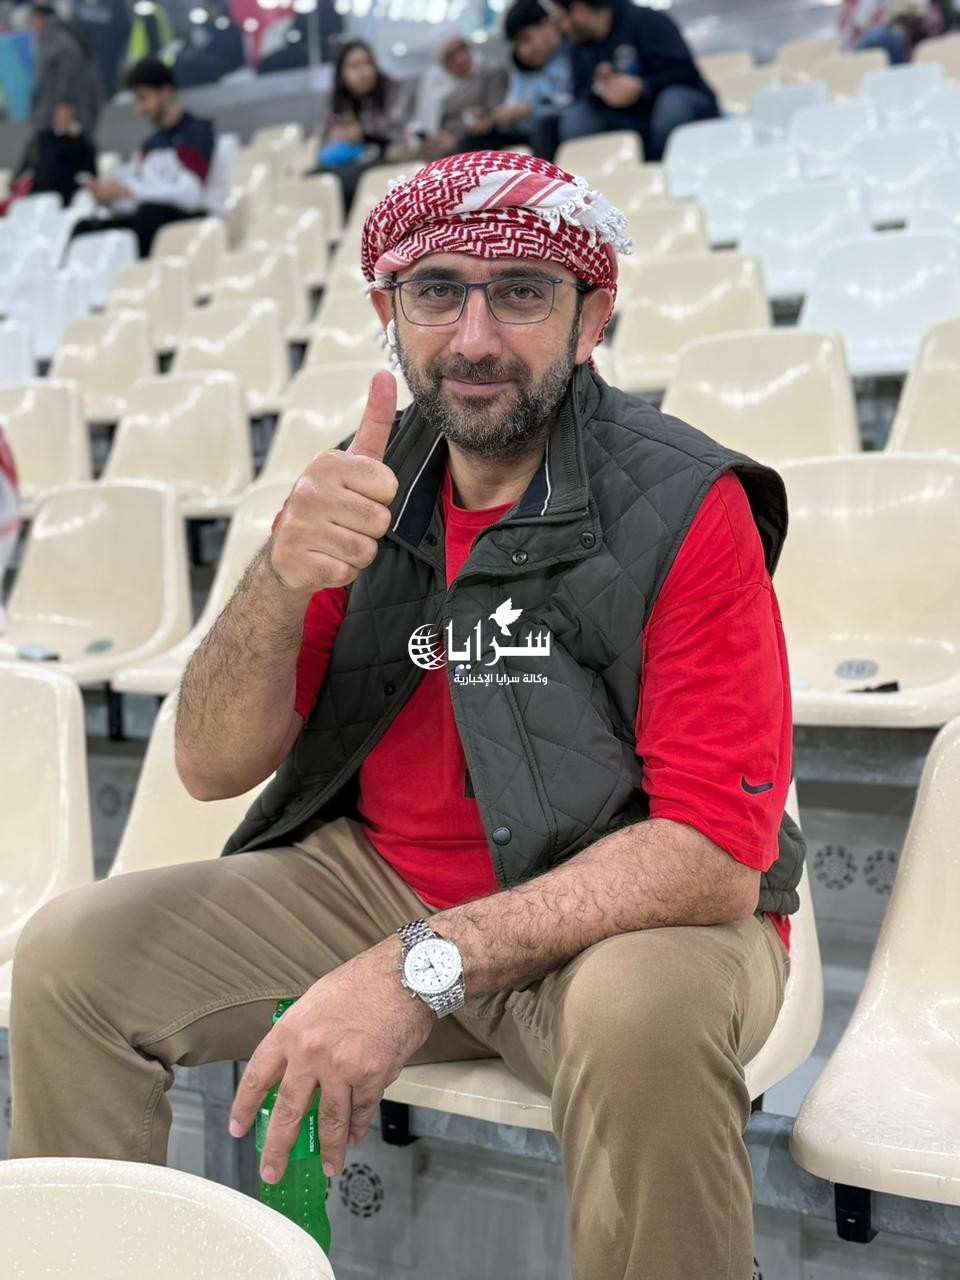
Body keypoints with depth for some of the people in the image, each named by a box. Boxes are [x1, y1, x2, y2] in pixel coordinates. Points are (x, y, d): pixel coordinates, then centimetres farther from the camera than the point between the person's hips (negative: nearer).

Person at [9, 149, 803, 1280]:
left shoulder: (686, 506, -17)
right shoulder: (367, 483, -2)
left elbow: (717, 855, -23)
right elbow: (213, 766, -3)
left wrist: (423, 966, -30)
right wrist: (285, 577, -23)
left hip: (631, 911, -4)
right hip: (372, 878, 5)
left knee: (645, 1011, -37)